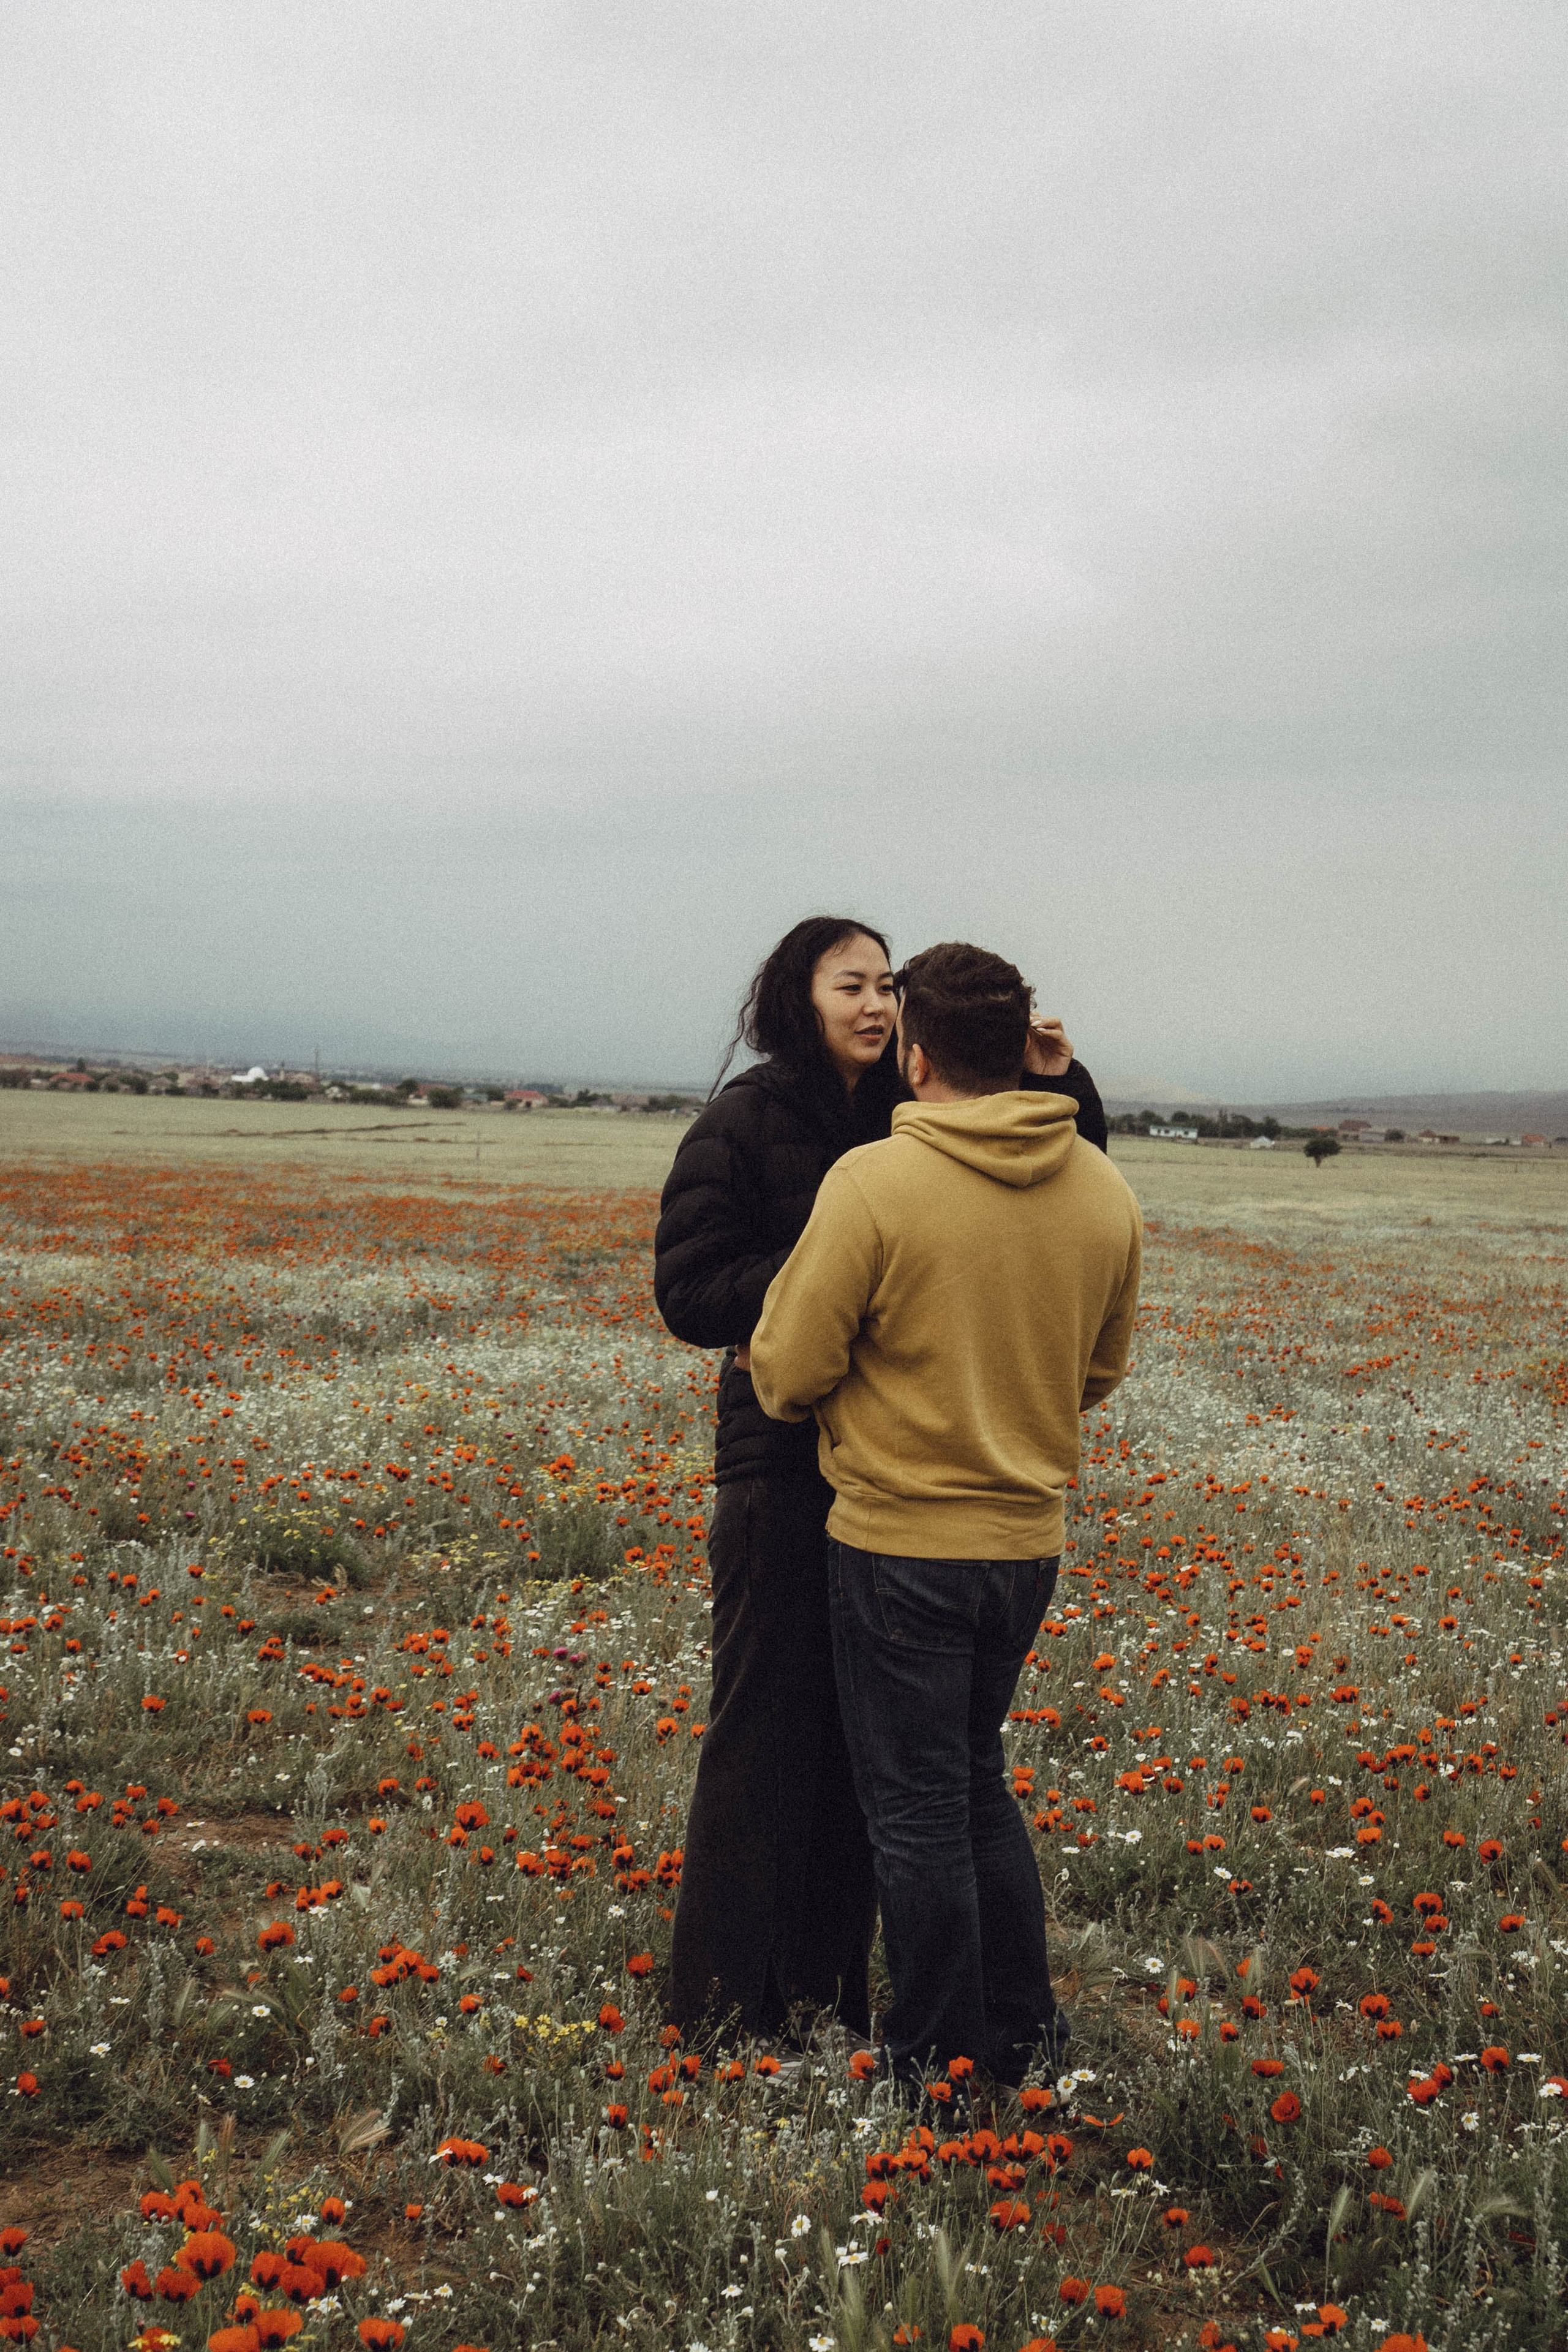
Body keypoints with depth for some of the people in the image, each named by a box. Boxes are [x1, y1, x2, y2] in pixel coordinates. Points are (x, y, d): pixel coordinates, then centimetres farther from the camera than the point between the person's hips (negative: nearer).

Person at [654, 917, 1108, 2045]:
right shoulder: (744, 1124, -6)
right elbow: (688, 1293, -10)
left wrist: (1064, 1090, -6)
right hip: (784, 1456, -5)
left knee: (867, 1731, 11)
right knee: (768, 1721, 2)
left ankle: (831, 1987, 26)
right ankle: (726, 2002, 17)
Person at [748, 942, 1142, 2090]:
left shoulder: (874, 1181, -18)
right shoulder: (1107, 1194, 0)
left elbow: (788, 1372, -12)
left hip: (900, 1538, -6)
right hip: (1029, 1537, 6)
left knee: (919, 1808, 8)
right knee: (975, 1780, 24)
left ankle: (942, 2065, 21)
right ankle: (1025, 2026, 31)